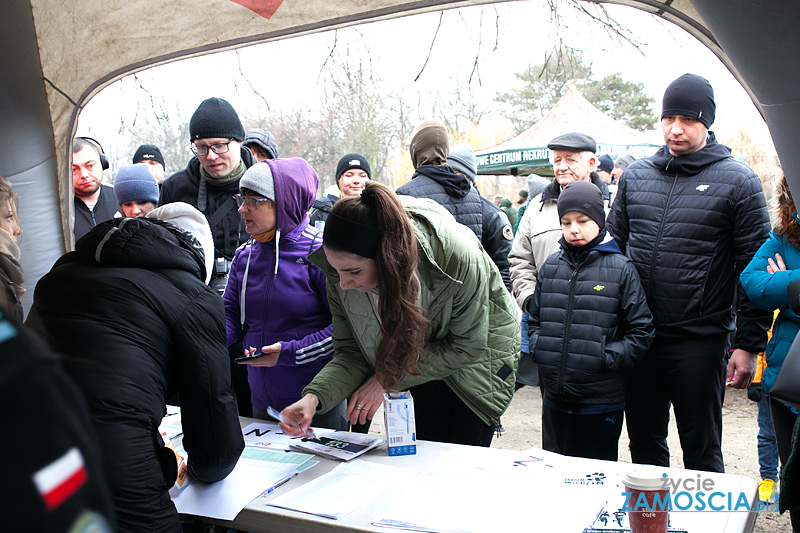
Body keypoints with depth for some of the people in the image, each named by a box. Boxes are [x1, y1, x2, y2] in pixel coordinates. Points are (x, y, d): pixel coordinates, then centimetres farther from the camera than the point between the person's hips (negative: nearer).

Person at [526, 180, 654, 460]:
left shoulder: (621, 269, -5)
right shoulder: (550, 267, 7)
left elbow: (641, 330, -4)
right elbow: (534, 317, 16)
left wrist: (608, 358, -13)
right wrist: (538, 348, 1)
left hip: (602, 400, -3)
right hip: (555, 399, 4)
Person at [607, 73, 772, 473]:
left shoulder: (737, 181, -4)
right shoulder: (635, 175, 8)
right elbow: (613, 245, 13)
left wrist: (748, 345, -8)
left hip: (699, 339, -4)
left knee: (701, 451, 9)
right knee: (644, 445, 17)